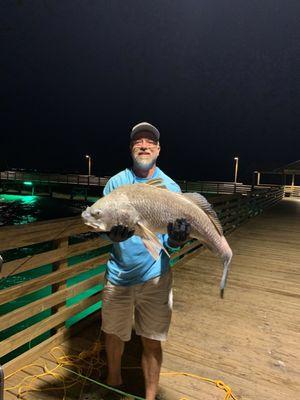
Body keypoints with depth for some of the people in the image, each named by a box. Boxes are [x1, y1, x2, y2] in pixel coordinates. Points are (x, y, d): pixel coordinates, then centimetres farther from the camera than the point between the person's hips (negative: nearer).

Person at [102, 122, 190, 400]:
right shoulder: (116, 182, -1)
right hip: (118, 273, 1)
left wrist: (176, 238, -26)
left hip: (155, 276, -1)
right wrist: (113, 233, -25)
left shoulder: (171, 187, -2)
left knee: (152, 342, 9)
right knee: (114, 334, 19)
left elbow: (170, 243, -3)